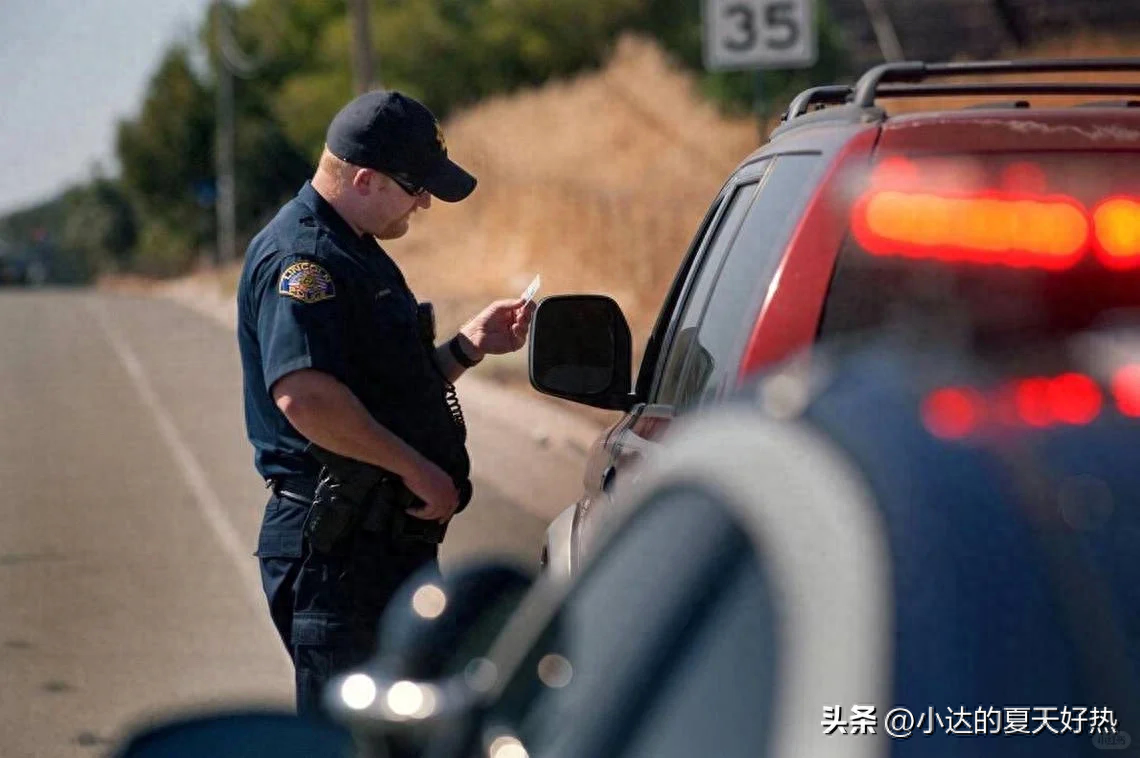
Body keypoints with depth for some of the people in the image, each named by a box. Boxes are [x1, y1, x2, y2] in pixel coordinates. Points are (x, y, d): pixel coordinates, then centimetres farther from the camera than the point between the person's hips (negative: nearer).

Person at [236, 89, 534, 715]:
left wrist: (468, 346, 14)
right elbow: (303, 395, -31)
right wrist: (416, 468, -25)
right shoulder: (300, 257, -16)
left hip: (392, 538, 11)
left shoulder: (356, 253, 19)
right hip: (335, 545, -11)